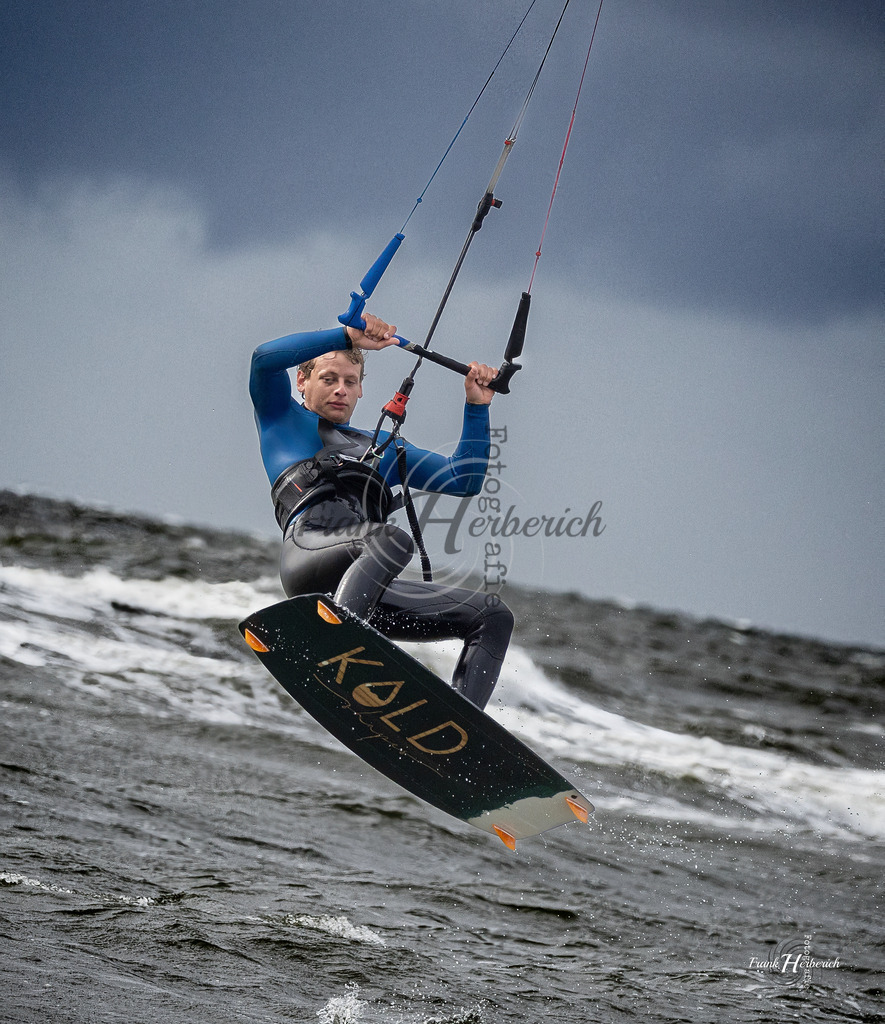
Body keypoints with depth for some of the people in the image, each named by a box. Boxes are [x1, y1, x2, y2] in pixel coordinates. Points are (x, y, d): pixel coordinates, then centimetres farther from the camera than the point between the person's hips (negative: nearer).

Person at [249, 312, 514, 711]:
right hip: (310, 548, -6)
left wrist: (476, 406, 23)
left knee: (492, 615, -4)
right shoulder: (283, 417, 26)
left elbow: (464, 481, 32)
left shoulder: (382, 450, 39)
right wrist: (348, 336, 0)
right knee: (394, 539, -36)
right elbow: (265, 359, 4)